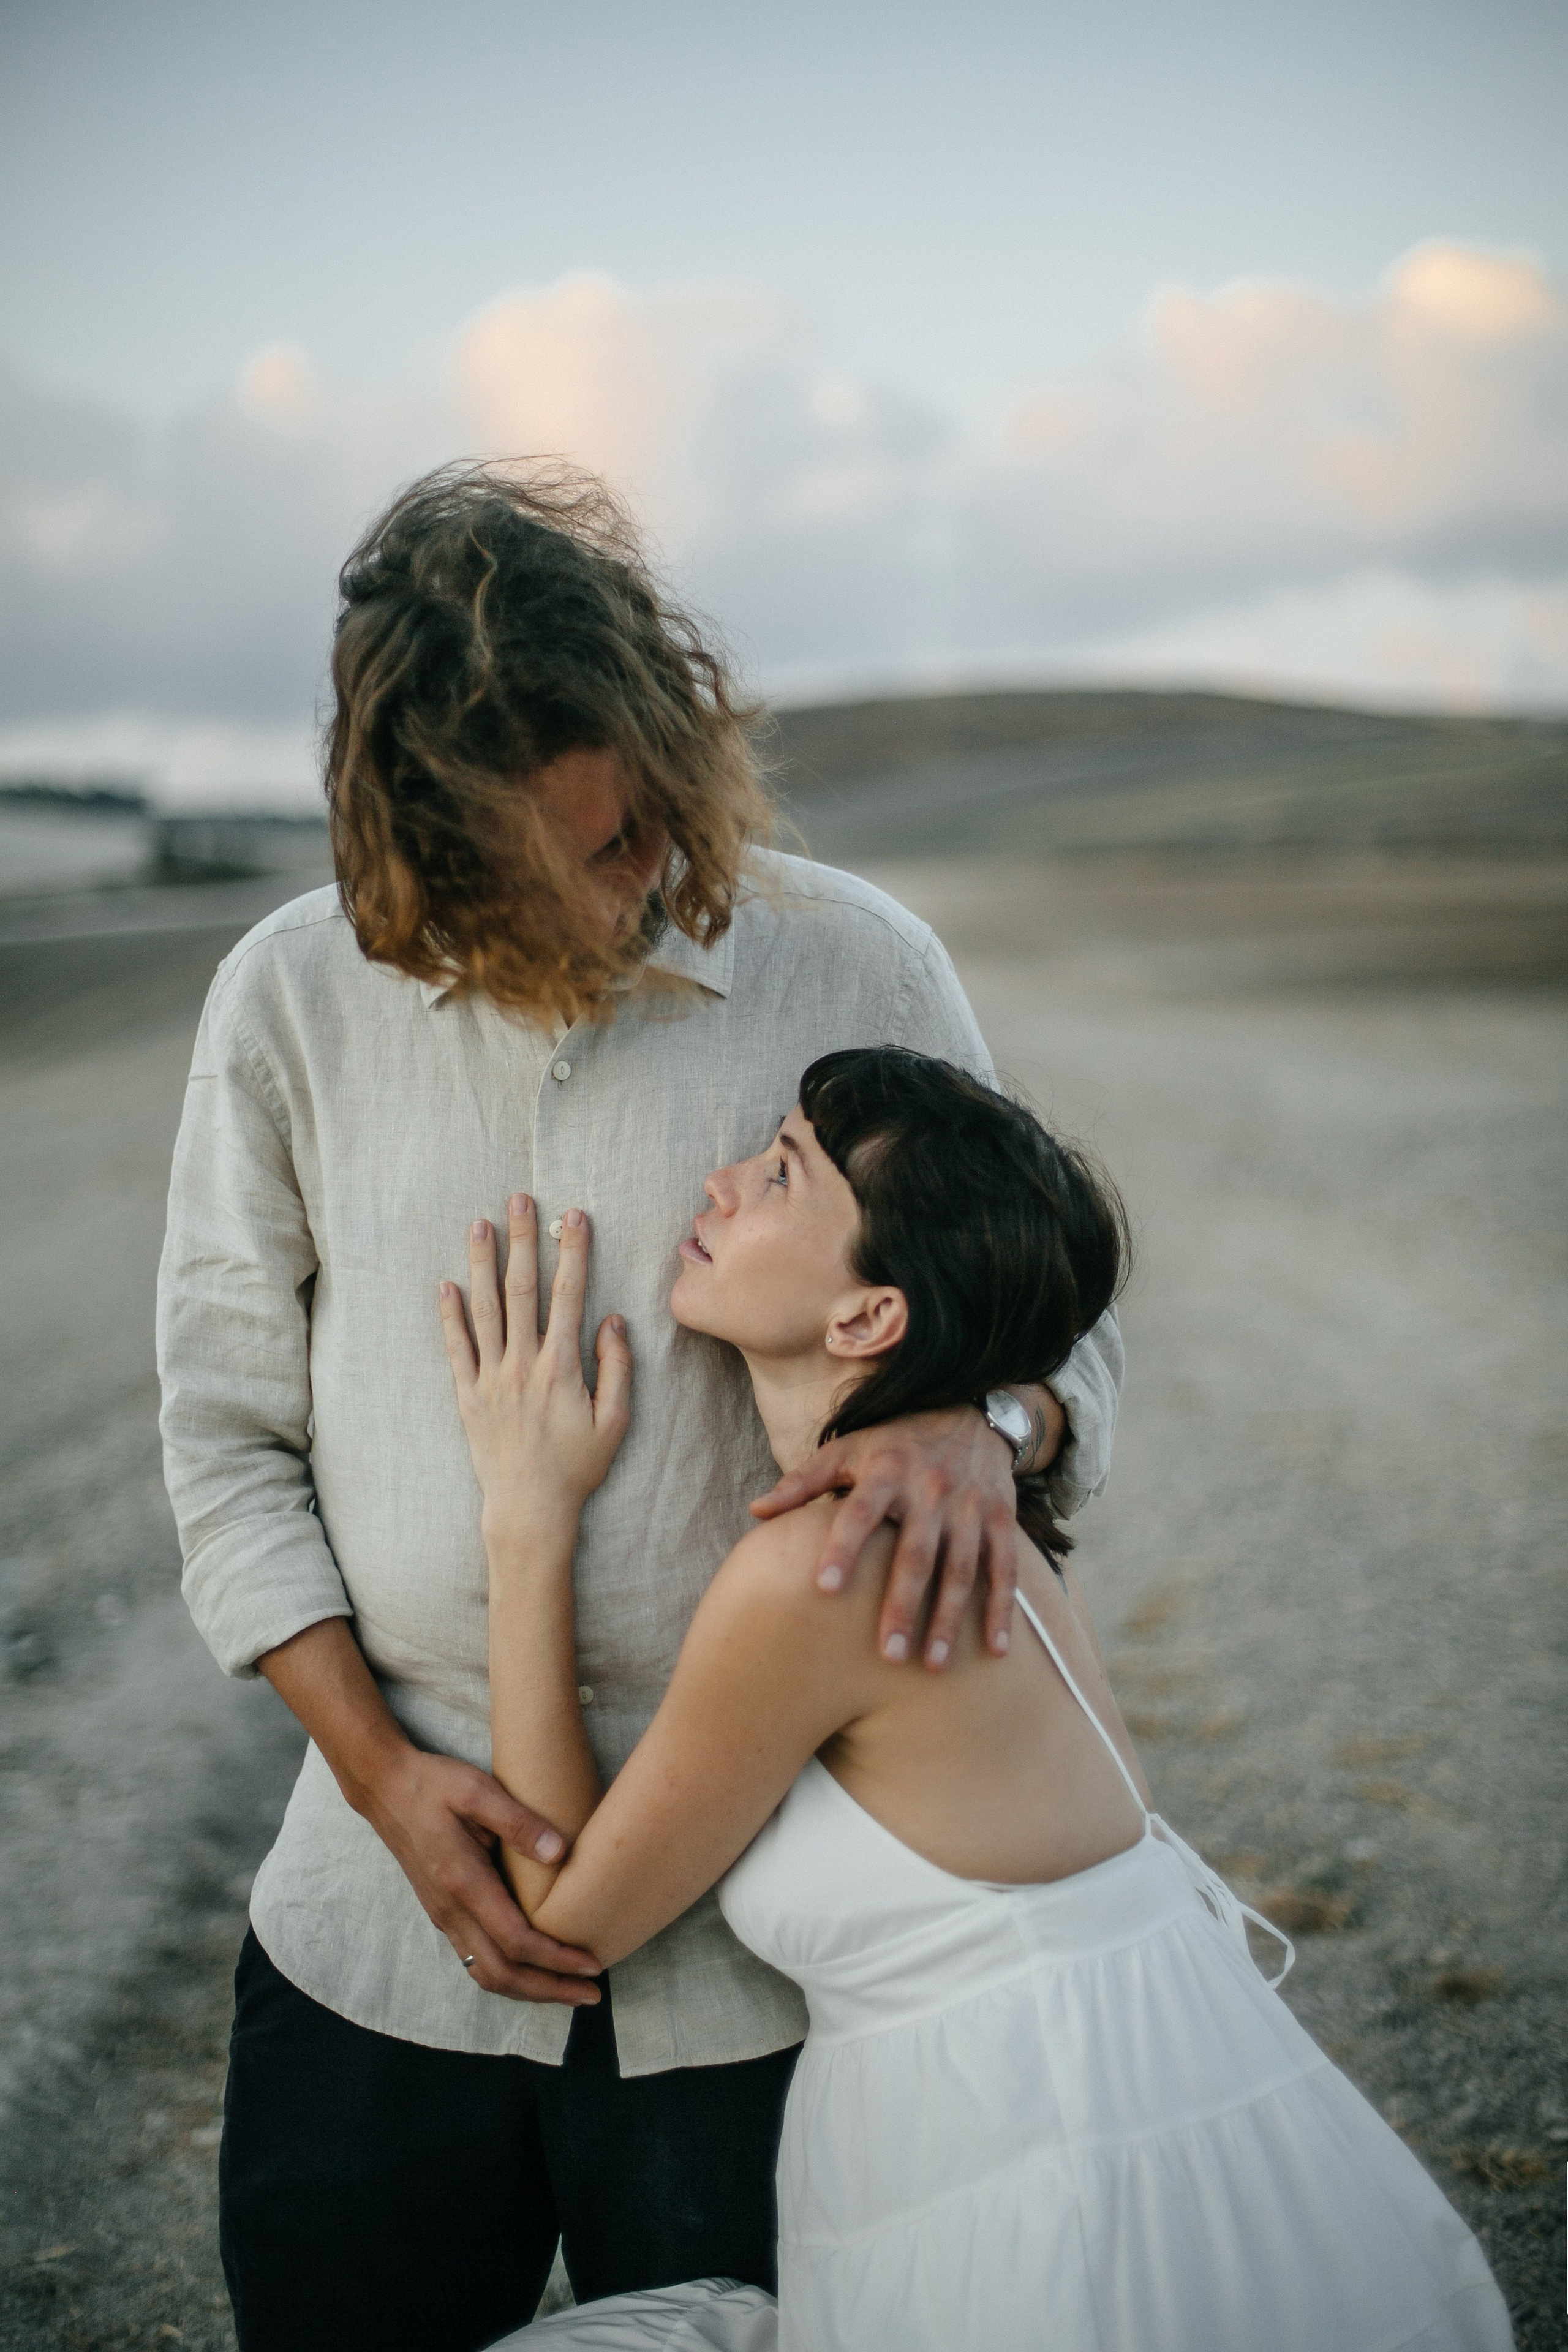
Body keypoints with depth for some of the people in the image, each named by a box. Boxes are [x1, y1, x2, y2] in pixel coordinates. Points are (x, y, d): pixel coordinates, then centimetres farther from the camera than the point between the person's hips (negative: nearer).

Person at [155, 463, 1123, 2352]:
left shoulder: (850, 967, -6)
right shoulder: (292, 998, -2)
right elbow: (228, 1434, 4)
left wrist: (976, 1424, -22)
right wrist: (380, 1766, -6)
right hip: (381, 1916, 2)